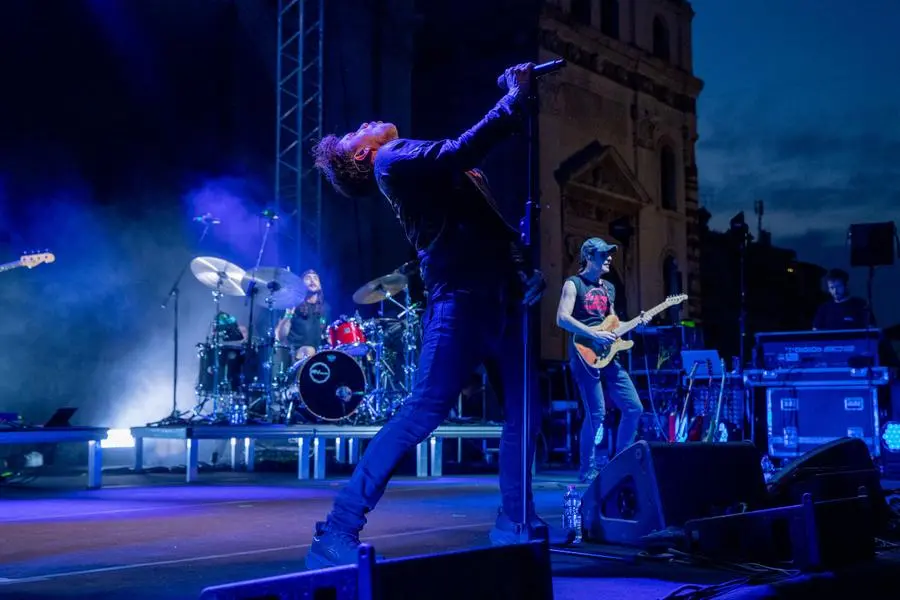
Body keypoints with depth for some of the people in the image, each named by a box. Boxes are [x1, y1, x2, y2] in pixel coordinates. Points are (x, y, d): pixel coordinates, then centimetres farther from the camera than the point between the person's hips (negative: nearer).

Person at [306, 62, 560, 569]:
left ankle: (515, 521, 23)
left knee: (525, 412, 10)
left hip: (499, 296, 9)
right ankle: (338, 532, -10)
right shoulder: (391, 159, -1)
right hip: (461, 299, -9)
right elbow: (460, 153, -15)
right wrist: (514, 100, -8)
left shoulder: (417, 158, 26)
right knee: (424, 413, -13)